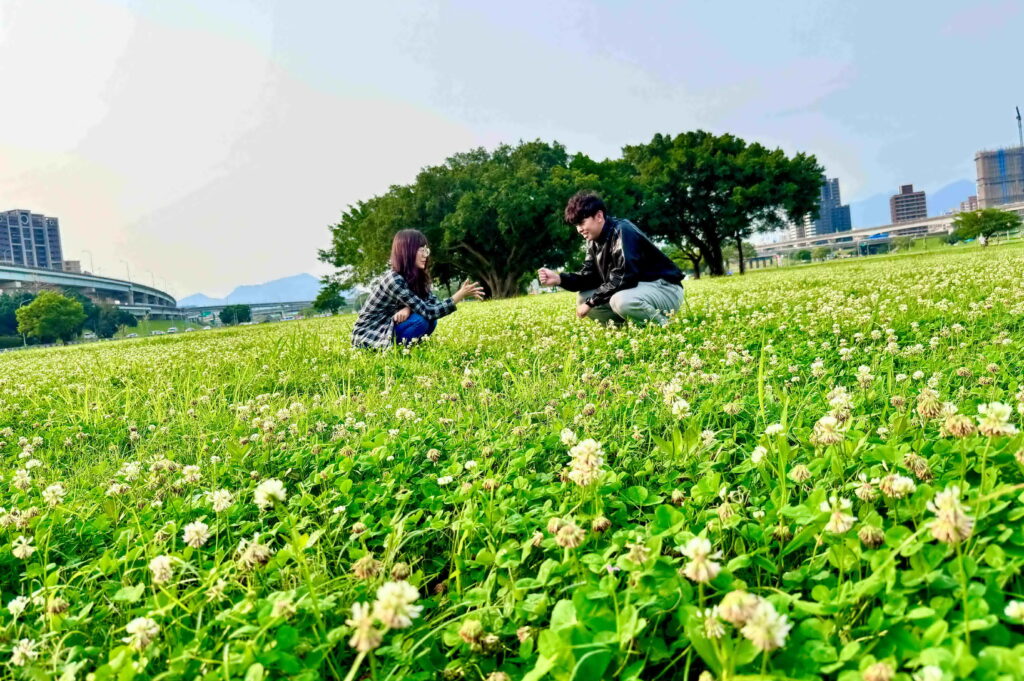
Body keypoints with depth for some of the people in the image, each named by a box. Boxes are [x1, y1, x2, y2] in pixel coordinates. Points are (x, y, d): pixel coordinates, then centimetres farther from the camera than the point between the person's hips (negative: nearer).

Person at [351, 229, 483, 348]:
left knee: (431, 320, -8)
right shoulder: (394, 280, -26)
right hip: (368, 337, -8)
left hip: (387, 328, 8)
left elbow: (433, 303, -5)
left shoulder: (415, 275, 0)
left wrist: (409, 308, -24)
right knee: (421, 319, -24)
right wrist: (460, 295, -31)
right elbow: (428, 312, -29)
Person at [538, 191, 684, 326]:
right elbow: (590, 276, 3)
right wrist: (559, 279, -14)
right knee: (583, 299, -1)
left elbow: (623, 278, -29)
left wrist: (591, 302, -22)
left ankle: (664, 328, -12)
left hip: (665, 288, -9)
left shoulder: (622, 232, -21)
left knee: (621, 301, -38)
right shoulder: (594, 241, 7)